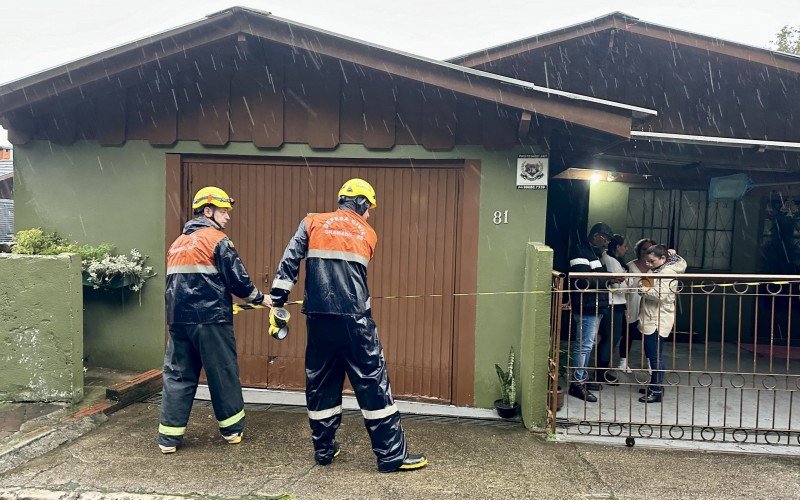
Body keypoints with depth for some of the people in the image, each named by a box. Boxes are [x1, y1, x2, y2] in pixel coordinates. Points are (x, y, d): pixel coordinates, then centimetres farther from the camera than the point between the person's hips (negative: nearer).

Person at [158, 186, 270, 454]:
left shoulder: (177, 244, 16)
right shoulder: (217, 240, -6)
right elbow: (237, 279, -11)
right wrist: (260, 298, 6)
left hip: (178, 319, 6)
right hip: (211, 320, -6)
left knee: (178, 375, 10)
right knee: (223, 373, 7)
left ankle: (169, 437, 10)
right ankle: (232, 430, 19)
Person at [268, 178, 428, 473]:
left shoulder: (312, 223, 9)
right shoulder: (368, 234, 12)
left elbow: (289, 262, -1)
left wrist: (278, 300, 0)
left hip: (319, 317, 2)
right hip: (354, 318, -1)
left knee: (320, 383, 15)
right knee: (373, 384, 4)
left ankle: (323, 449, 25)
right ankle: (392, 455, 9)